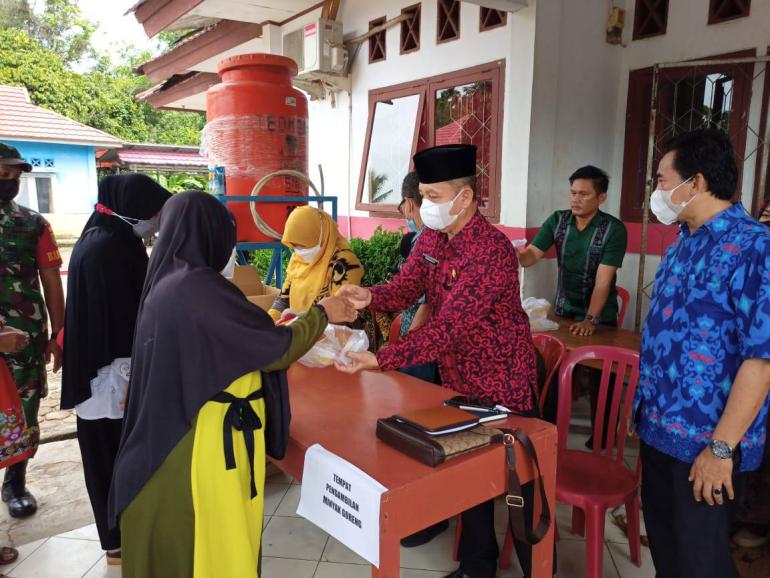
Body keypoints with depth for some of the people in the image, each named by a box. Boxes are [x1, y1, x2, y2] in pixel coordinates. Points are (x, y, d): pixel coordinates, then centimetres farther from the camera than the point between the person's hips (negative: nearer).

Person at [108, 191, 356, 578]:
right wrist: (321, 314, -3)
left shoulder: (165, 284, 5)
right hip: (209, 440, -9)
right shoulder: (199, 286, -23)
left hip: (171, 434, 9)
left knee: (175, 540, 23)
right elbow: (275, 347, -18)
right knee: (214, 537, 9)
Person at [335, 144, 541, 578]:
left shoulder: (492, 251, -27)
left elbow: (449, 327, -33)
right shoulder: (431, 238, 1)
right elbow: (405, 288, -3)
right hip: (457, 381, 8)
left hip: (504, 385, -7)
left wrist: (379, 360, -37)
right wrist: (369, 296, -26)